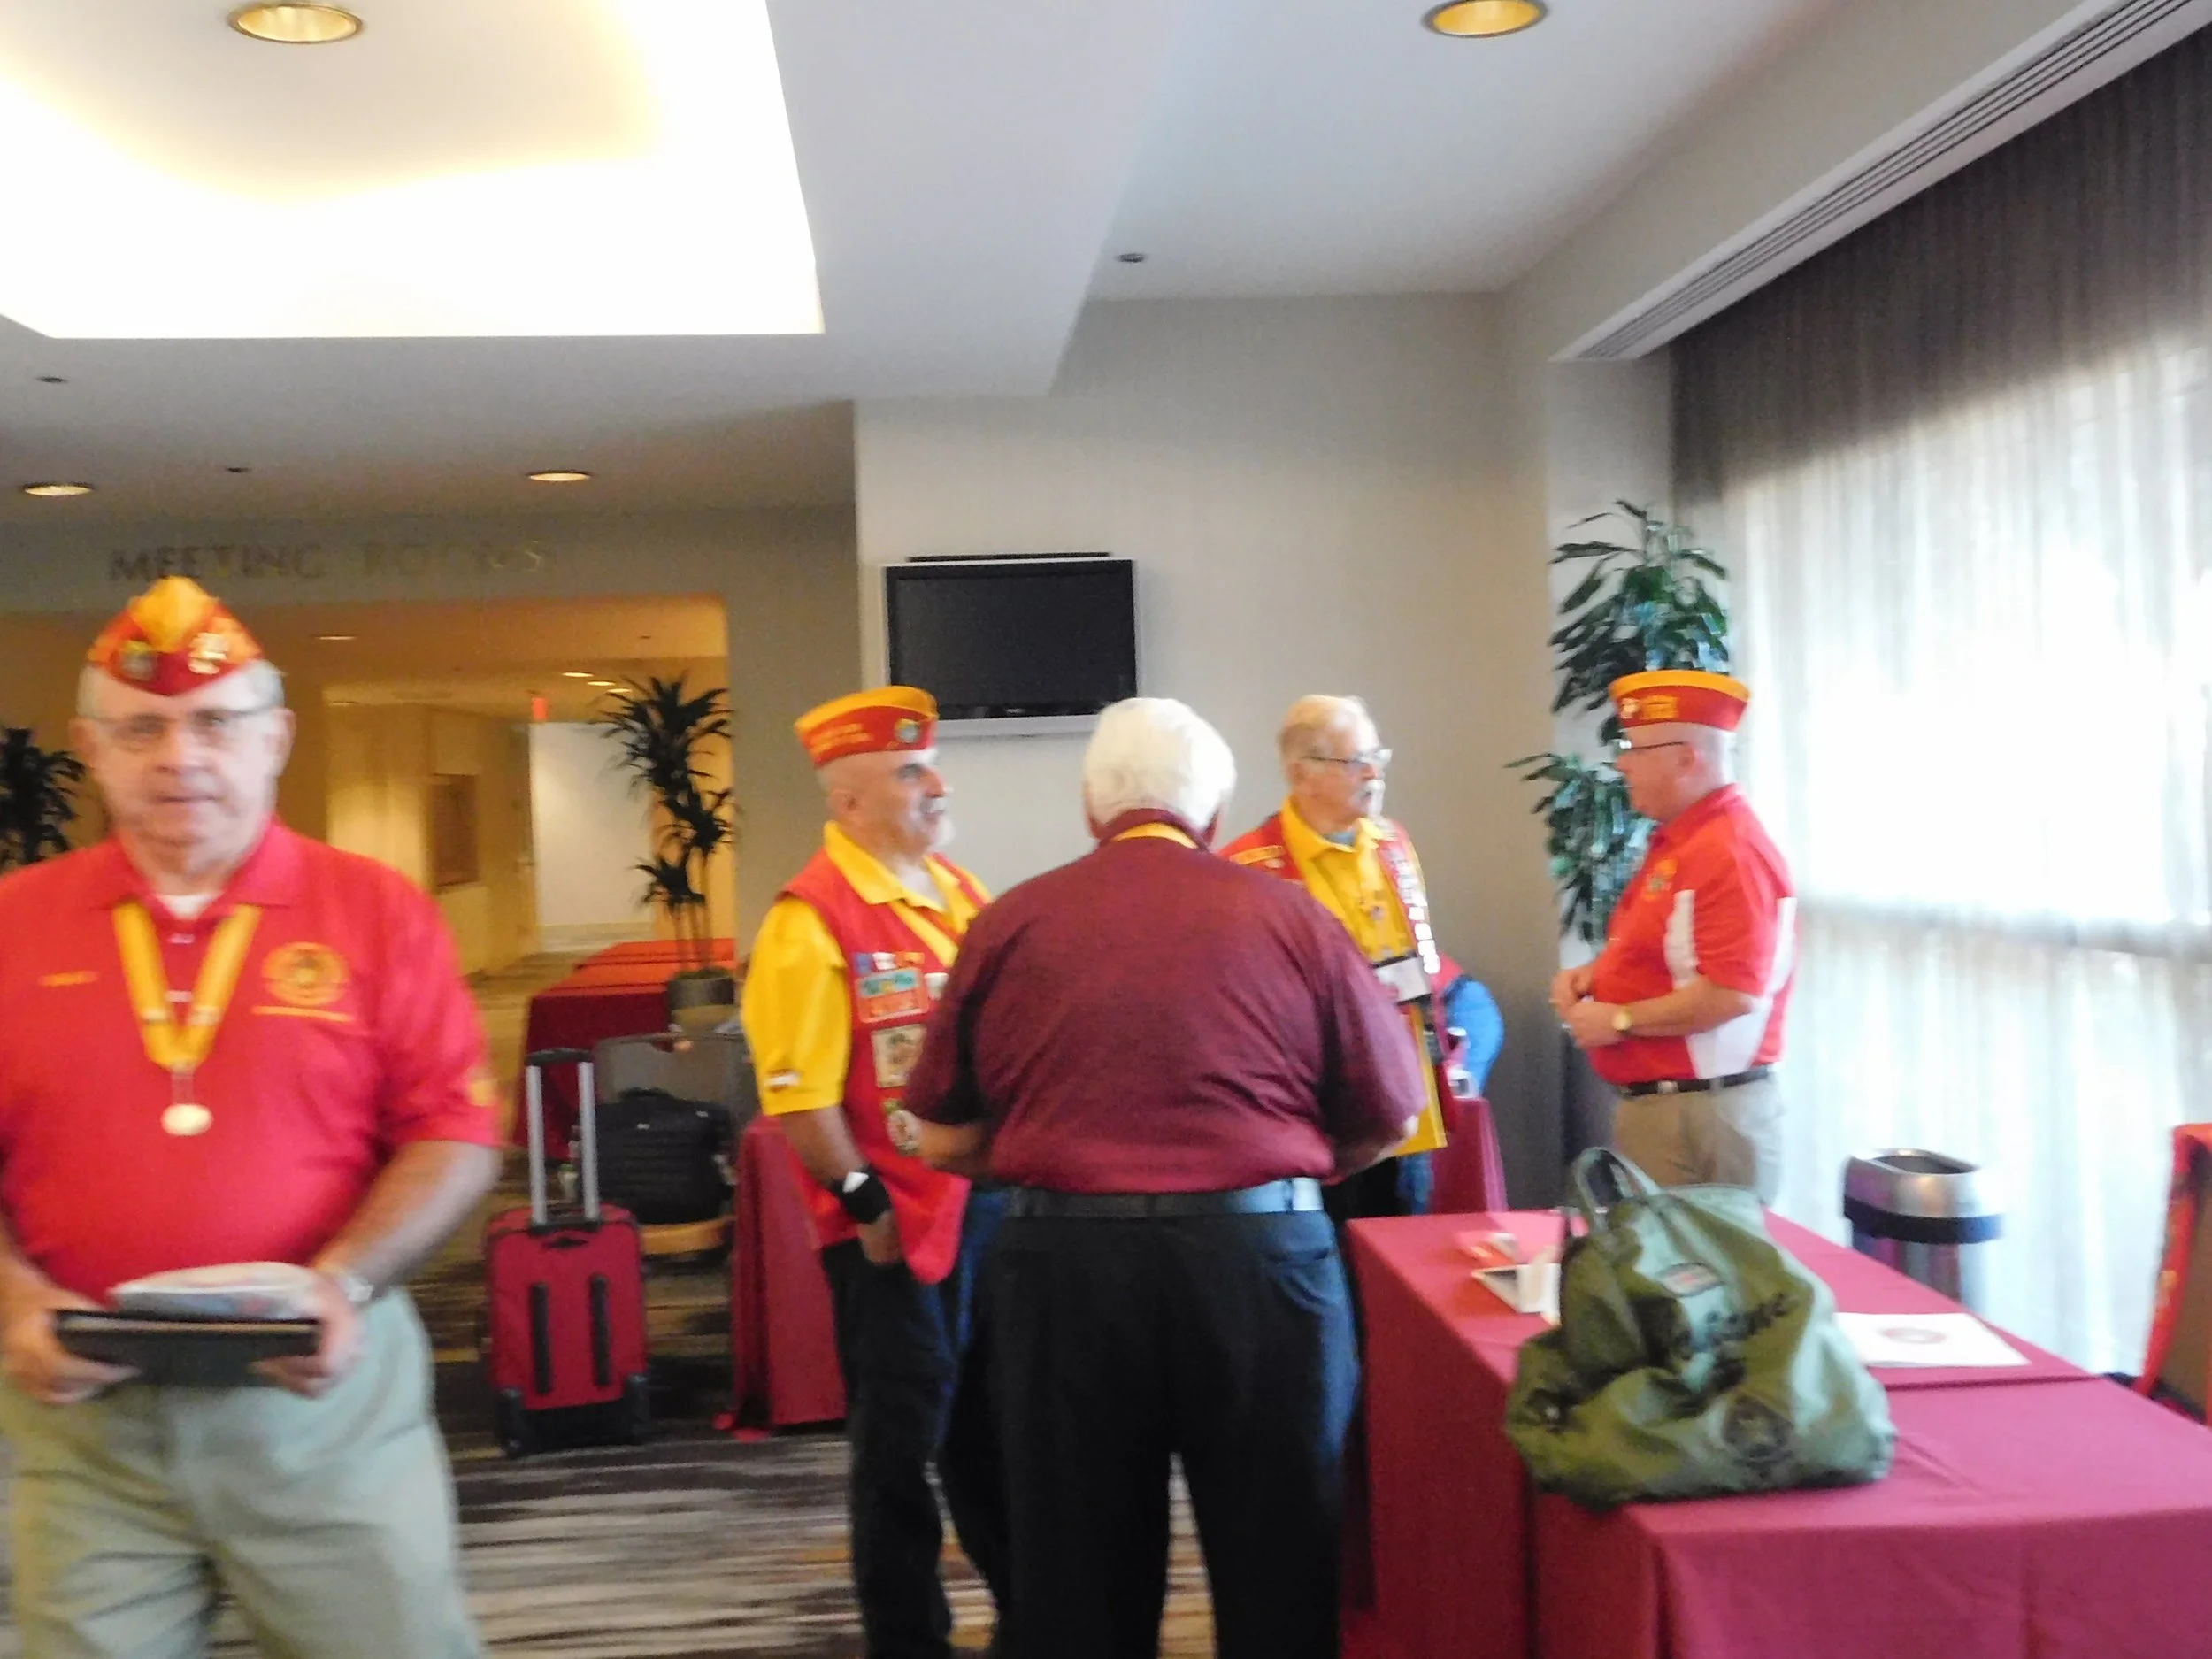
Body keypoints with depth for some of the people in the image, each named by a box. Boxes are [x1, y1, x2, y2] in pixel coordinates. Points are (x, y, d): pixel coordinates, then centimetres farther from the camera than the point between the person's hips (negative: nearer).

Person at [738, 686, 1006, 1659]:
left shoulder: (957, 891, 8)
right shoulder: (812, 918, -15)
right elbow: (798, 1096, -18)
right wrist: (865, 1204, -15)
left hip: (988, 1198, 7)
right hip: (896, 1223, -7)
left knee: (994, 1420, 20)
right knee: (902, 1438, 7)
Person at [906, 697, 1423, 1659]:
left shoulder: (1009, 924, 3)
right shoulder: (1288, 914, 1)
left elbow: (946, 1143, 8)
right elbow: (1388, 1118, 8)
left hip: (1064, 1255, 1)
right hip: (1259, 1248, 0)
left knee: (1077, 1568, 15)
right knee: (1281, 1561, 16)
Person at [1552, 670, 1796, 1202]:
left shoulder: (1730, 852, -19)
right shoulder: (1677, 841, 15)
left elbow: (1733, 993, -27)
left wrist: (1620, 1020, -18)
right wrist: (1596, 973, 8)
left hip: (1702, 1114, -10)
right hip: (1656, 1105, 10)